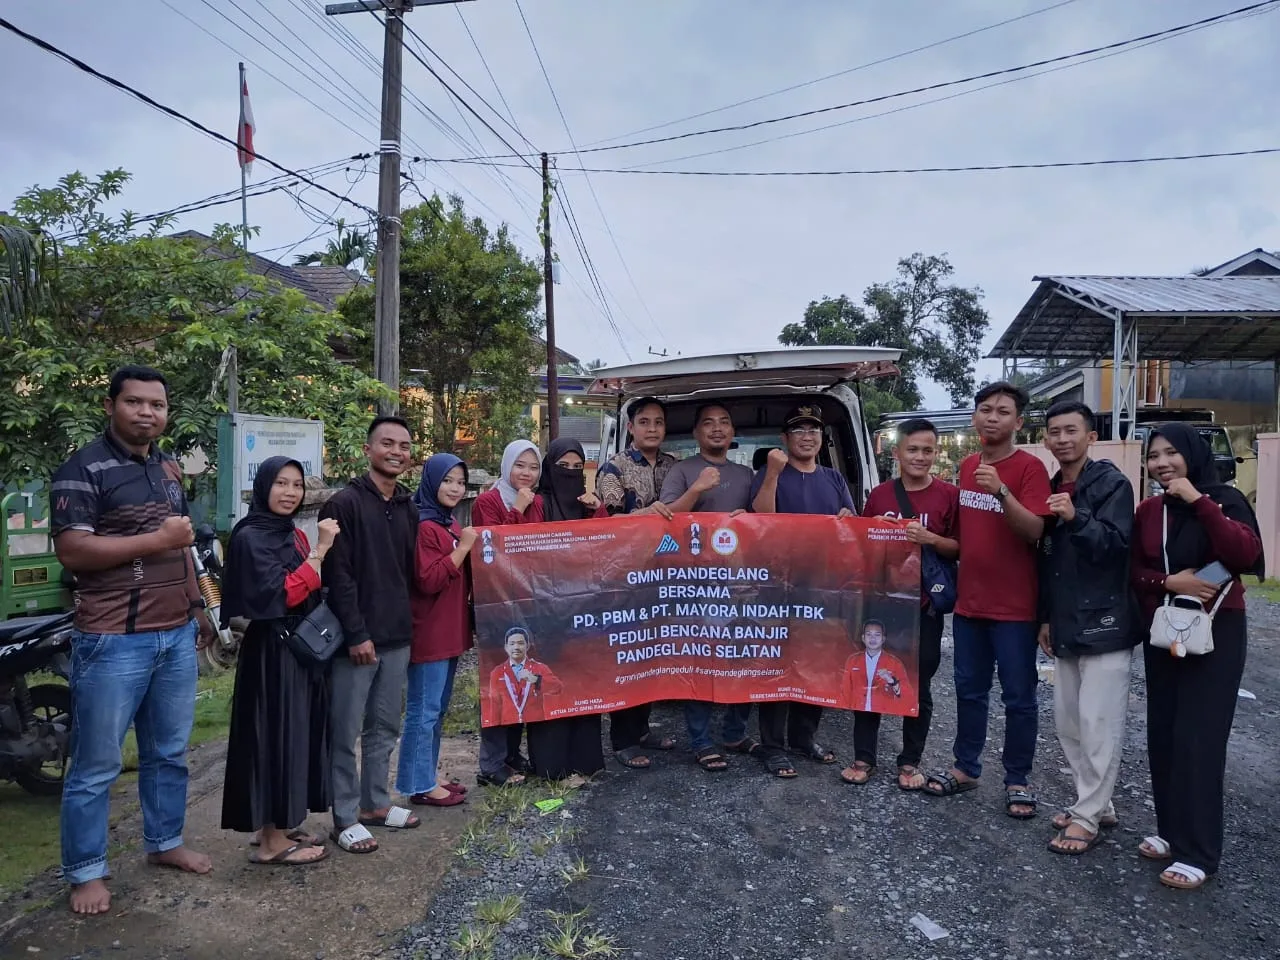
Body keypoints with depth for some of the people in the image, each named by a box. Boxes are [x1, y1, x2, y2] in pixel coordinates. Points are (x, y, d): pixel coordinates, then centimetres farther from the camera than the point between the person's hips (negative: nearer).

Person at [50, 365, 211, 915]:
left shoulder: (170, 468, 13)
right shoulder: (83, 469, -10)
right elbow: (71, 551, -19)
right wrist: (158, 541, -19)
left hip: (177, 635, 7)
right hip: (113, 641, -7)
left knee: (168, 752, 18)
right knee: (96, 765, 6)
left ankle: (164, 843, 34)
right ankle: (85, 871, 21)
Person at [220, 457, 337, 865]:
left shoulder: (296, 536, 12)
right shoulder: (250, 537, -13)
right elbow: (282, 594, -23)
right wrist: (319, 551, -23)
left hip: (303, 647, 9)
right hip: (271, 651, -9)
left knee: (297, 734, 14)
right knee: (275, 736, -2)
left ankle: (279, 825, 27)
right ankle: (271, 839, 9)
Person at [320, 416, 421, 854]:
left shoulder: (409, 509, 11)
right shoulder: (344, 504, -10)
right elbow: (338, 576, -14)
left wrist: (406, 623, 10)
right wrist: (357, 634, -17)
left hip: (397, 637, 7)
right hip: (356, 638, -7)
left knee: (384, 727, 16)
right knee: (346, 732, 4)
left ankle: (375, 802, 30)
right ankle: (345, 818, 16)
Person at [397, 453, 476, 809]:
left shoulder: (449, 523, 14)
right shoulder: (423, 526, -16)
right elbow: (429, 580, -23)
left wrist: (467, 546, 7)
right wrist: (464, 546, -22)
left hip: (450, 631, 10)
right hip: (428, 633, -10)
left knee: (438, 709, 17)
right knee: (423, 710, 0)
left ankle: (428, 777, 28)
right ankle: (419, 785, 10)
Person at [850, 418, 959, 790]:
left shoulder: (949, 495, -2)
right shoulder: (878, 495, 4)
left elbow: (959, 549, -2)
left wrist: (931, 539, -18)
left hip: (925, 604, -2)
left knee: (919, 686, 8)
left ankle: (910, 762, 22)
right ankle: (864, 757, 19)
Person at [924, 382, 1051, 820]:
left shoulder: (1030, 468, -11)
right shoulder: (966, 466, 8)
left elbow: (1034, 530, -22)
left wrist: (1001, 491, -33)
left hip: (1014, 606, -6)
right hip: (968, 600, 6)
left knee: (1018, 697, 6)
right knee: (969, 690, 15)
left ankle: (1017, 780, 20)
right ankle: (966, 768, 29)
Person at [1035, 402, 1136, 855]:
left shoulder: (1112, 483, -7)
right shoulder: (1052, 489, 13)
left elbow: (1116, 545, -18)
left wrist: (1077, 518, -33)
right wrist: (1045, 617, 16)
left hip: (1104, 624, -7)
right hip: (1066, 626, 7)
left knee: (1098, 725, -4)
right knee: (1068, 721, 13)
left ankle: (1088, 818, 7)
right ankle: (1096, 804, 27)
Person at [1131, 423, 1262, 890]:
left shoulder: (1224, 499, -8)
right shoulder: (1148, 510, 5)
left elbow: (1246, 555, -24)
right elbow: (1134, 571, 6)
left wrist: (1197, 502, -26)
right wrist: (1169, 581, -13)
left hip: (1216, 632, -5)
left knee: (1198, 738, -5)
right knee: (1162, 734, 8)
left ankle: (1197, 852, 3)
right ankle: (1171, 830, 23)